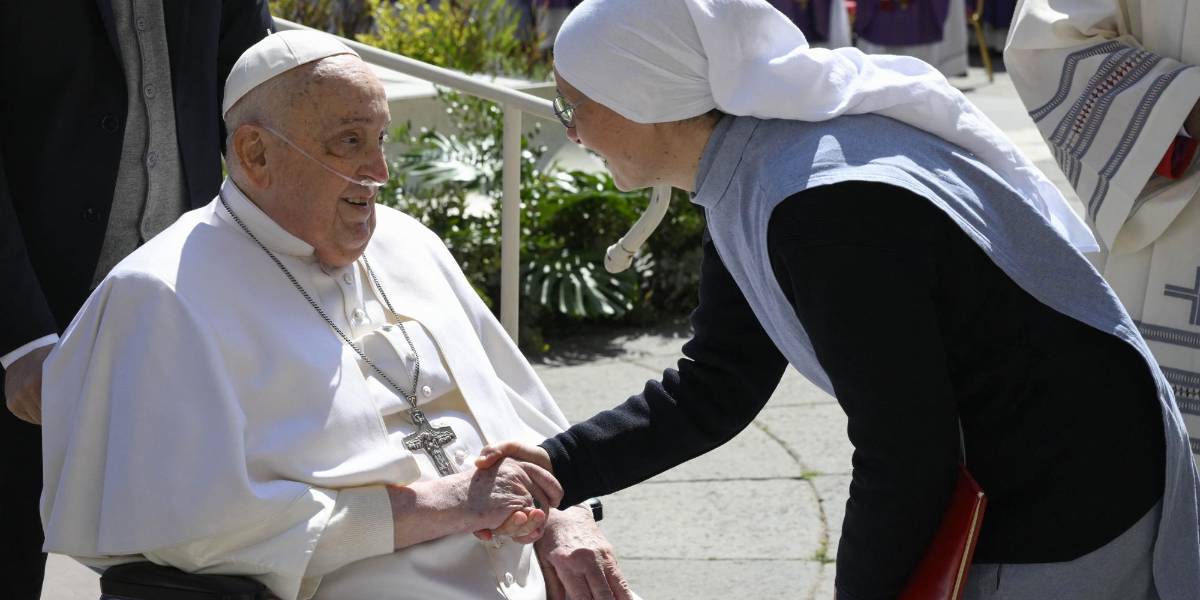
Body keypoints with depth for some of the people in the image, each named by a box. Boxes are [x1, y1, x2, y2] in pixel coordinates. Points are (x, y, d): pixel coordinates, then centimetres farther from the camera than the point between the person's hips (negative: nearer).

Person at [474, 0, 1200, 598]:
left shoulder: (828, 207, -30)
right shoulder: (750, 178, 1)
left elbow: (909, 460, -24)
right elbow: (713, 390, 8)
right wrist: (557, 467, -3)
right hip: (989, 487, 9)